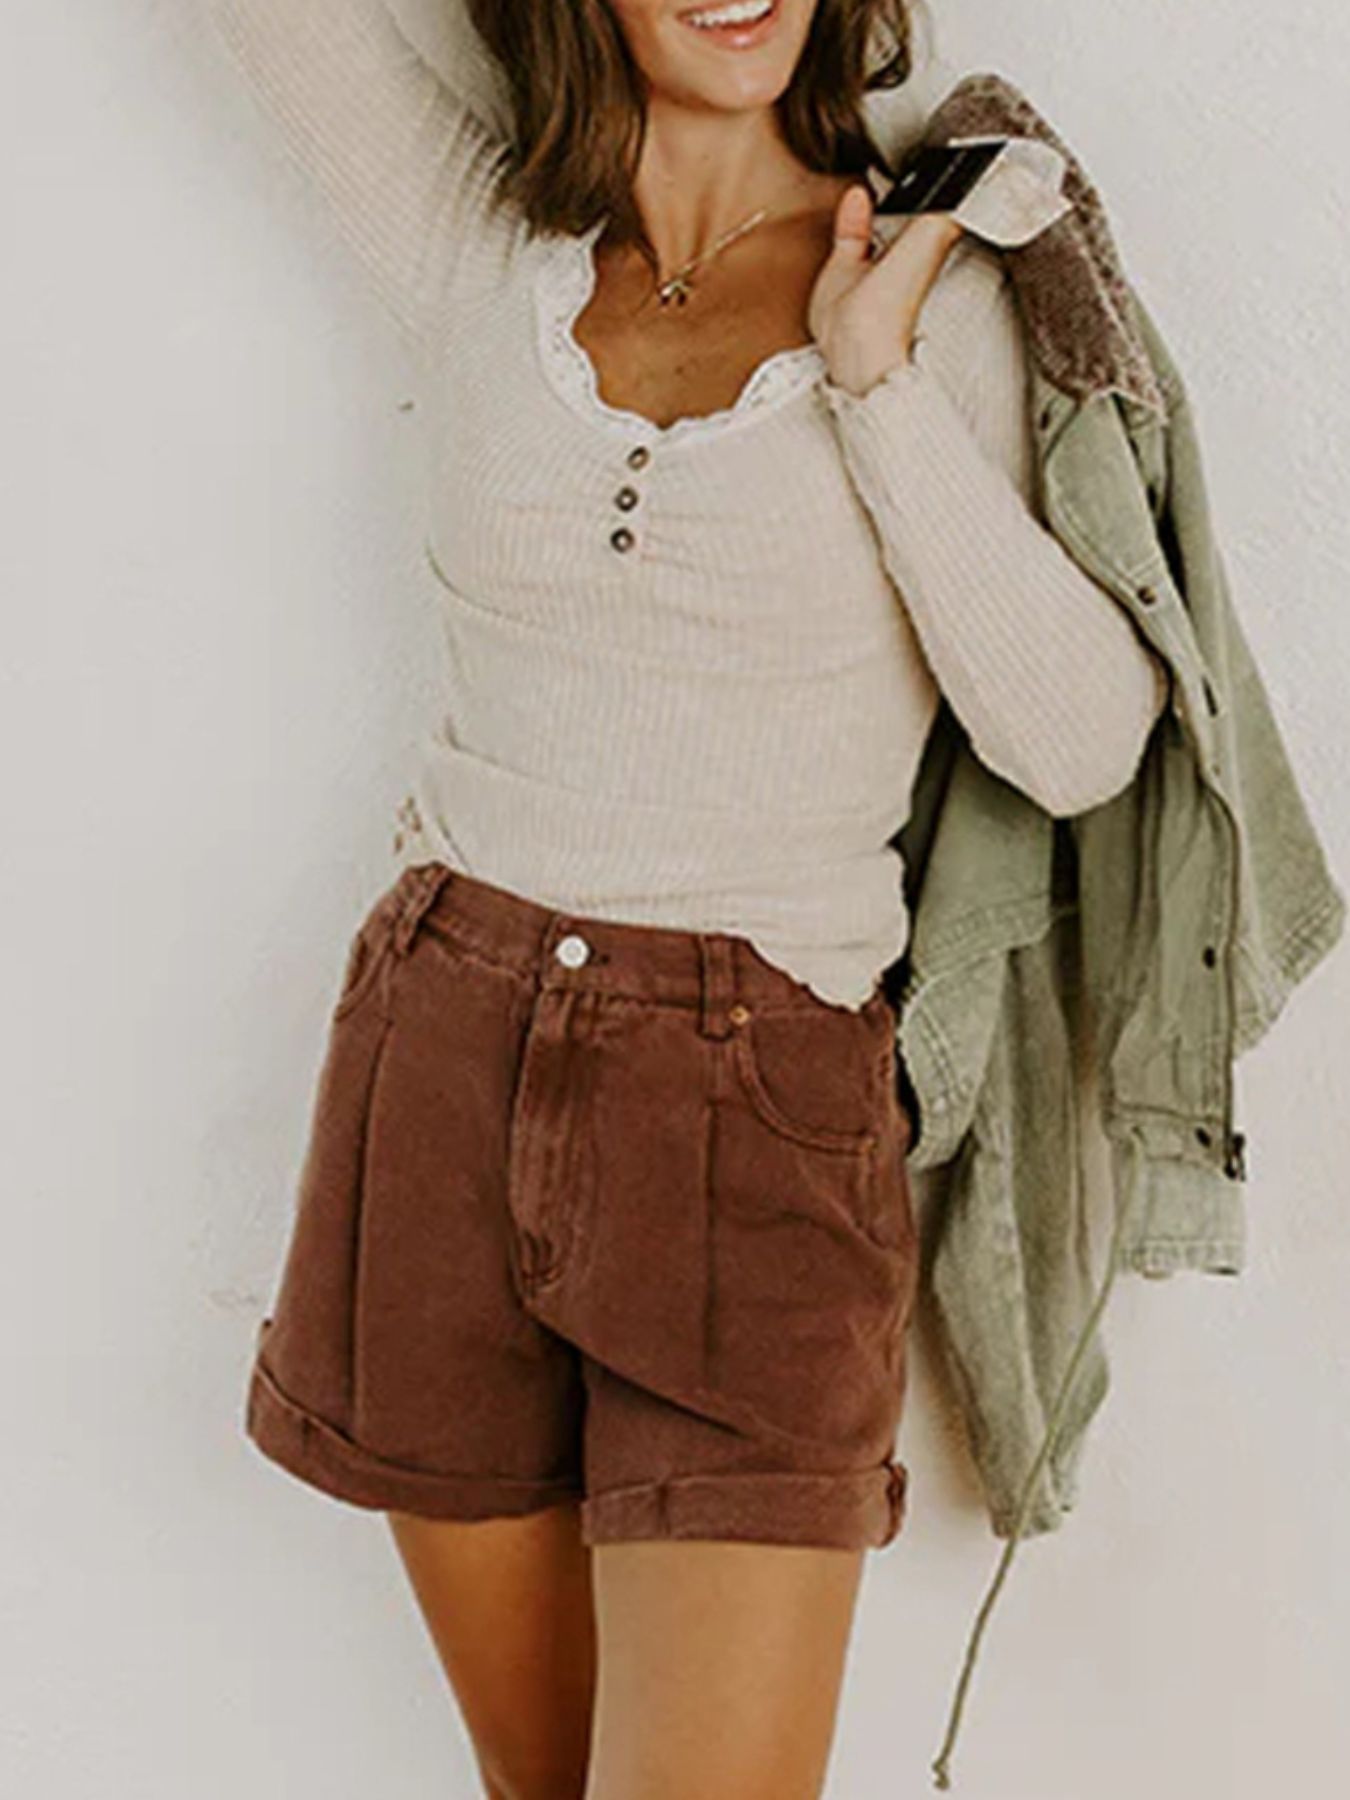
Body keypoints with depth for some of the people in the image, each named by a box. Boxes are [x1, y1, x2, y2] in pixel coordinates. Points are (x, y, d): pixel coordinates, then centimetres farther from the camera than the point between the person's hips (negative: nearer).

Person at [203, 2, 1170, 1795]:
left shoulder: (944, 297, 0)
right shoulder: (476, 242, 5)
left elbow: (1081, 744, -9)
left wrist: (877, 381, -10)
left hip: (761, 1111, -2)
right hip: (443, 1058, 2)